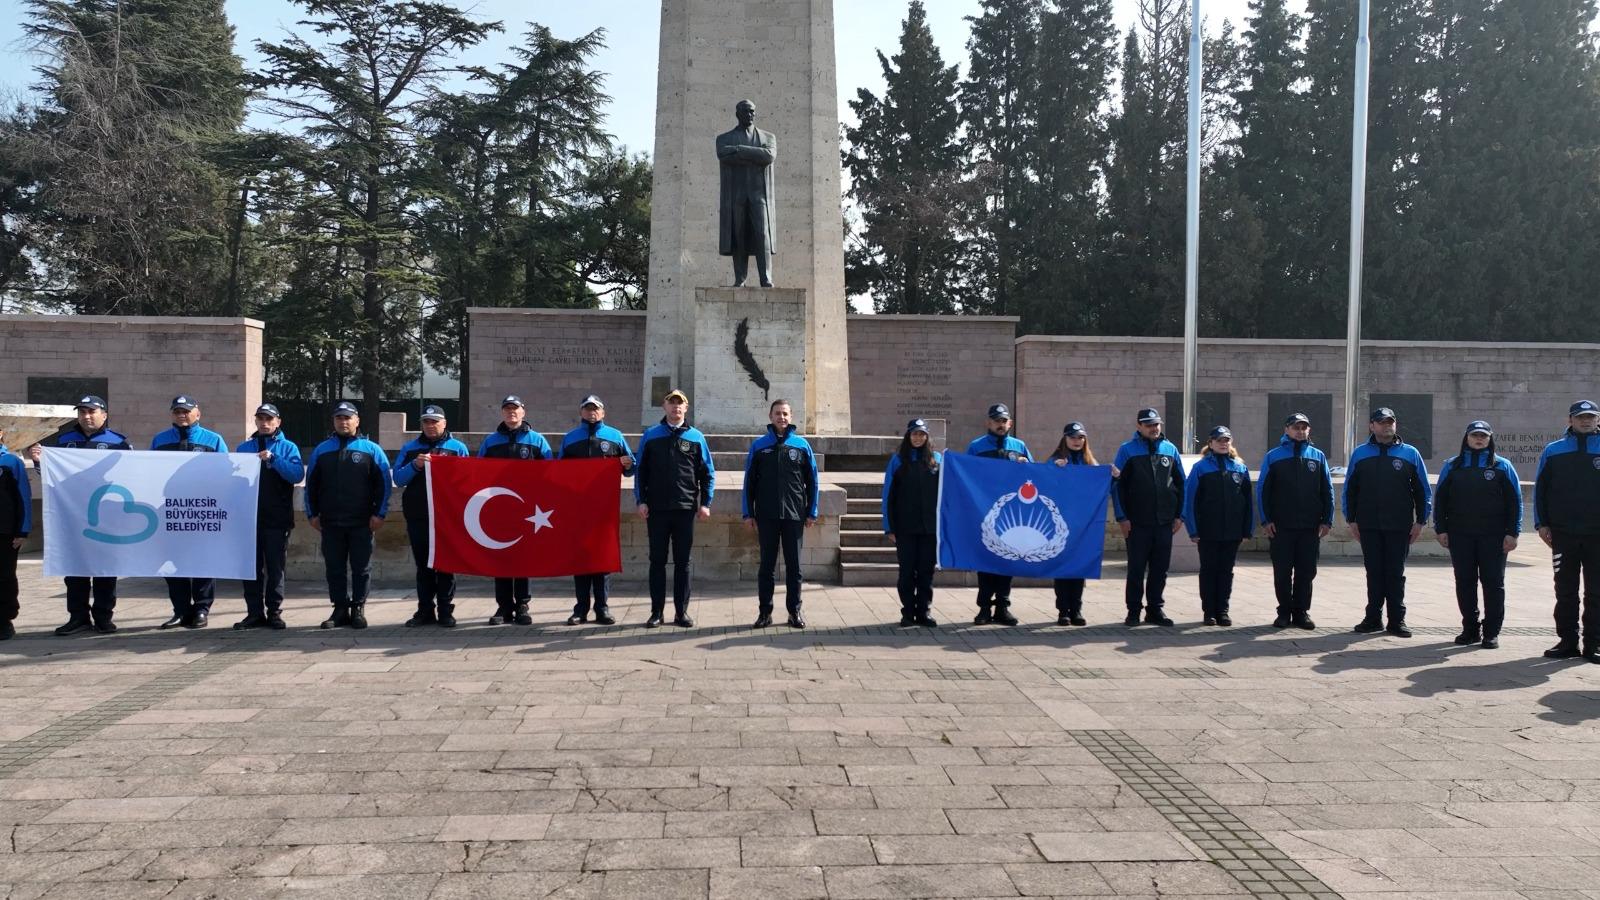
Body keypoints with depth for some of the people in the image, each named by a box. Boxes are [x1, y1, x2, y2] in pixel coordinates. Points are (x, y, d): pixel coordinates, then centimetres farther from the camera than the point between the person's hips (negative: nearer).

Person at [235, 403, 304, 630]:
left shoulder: (288, 447, 3)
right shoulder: (244, 447, 12)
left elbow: (297, 475, -12)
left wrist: (273, 459, -22)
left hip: (277, 518, -3)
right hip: (249, 516, 3)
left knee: (275, 568, 2)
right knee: (252, 567, 5)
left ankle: (274, 612, 8)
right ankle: (254, 612, 12)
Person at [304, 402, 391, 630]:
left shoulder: (371, 450, 3)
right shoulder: (322, 450, 10)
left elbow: (383, 484, -1)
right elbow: (311, 484, 12)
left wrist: (379, 514, -7)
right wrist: (312, 514, 6)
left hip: (362, 522, -2)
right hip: (330, 522, 2)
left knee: (361, 568, 3)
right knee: (334, 568, 6)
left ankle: (358, 609, 12)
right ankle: (340, 609, 15)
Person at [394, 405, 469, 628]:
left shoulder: (457, 447, 6)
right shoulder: (410, 448, 12)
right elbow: (398, 479, 3)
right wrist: (415, 465, -13)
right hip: (417, 516, 2)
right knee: (423, 564, 7)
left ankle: (445, 610, 7)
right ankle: (425, 610, 12)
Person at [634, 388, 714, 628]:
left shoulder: (696, 437, 6)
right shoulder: (650, 435, 5)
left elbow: (708, 473, 7)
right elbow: (640, 471, 5)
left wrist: (705, 503, -2)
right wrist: (641, 501, -4)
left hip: (686, 509, 0)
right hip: (657, 509, 0)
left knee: (683, 562, 5)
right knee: (657, 561, 4)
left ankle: (681, 612, 11)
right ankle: (656, 611, 11)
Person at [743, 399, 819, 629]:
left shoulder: (801, 445, 4)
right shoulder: (759, 445, 3)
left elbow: (812, 481, 6)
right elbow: (749, 481, 4)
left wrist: (812, 513, 2)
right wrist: (748, 514, 0)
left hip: (794, 515, 0)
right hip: (766, 515, 0)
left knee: (794, 565, 7)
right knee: (767, 564, 6)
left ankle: (795, 610, 16)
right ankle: (764, 611, 13)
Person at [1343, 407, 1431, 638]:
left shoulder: (1410, 454, 3)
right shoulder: (1360, 454, 6)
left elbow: (1422, 490, 5)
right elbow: (1350, 489, 8)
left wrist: (1420, 521, 0)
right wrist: (1351, 520, 3)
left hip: (1400, 526, -1)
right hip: (1369, 526, 1)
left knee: (1396, 574, 5)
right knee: (1374, 573, 6)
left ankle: (1397, 620, 11)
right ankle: (1373, 618, 13)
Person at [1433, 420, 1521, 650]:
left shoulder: (1502, 466, 5)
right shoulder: (1452, 466, 9)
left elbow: (1514, 501, 2)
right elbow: (1440, 499, 9)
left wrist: (1512, 533, -5)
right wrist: (1441, 529, 2)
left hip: (1493, 536, -2)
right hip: (1460, 535, 2)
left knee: (1493, 582, 1)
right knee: (1465, 583, 5)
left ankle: (1491, 632, 7)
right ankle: (1470, 629, 14)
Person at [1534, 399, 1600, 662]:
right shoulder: (1553, 451, 5)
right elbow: (1540, 490, 7)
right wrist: (1542, 524, 1)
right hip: (1563, 534, 1)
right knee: (1565, 591, 6)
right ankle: (1567, 640, 13)